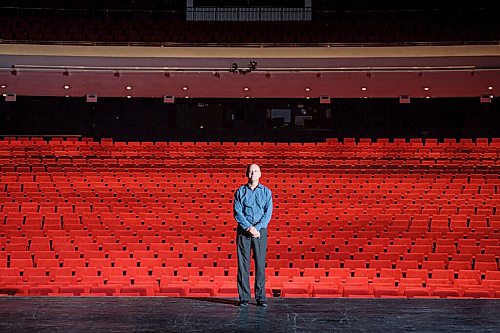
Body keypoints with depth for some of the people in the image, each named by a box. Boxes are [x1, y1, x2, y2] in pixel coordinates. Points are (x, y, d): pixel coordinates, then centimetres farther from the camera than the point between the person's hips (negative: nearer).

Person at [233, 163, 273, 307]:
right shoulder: (240, 191, 6)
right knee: (243, 265, -1)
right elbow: (237, 212, -2)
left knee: (260, 264, 0)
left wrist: (257, 228, -13)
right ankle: (244, 297, 3)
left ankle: (261, 297, 5)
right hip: (243, 231, 0)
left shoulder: (266, 192, 8)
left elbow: (268, 213, 1)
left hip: (260, 231, 0)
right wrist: (249, 228, -13)